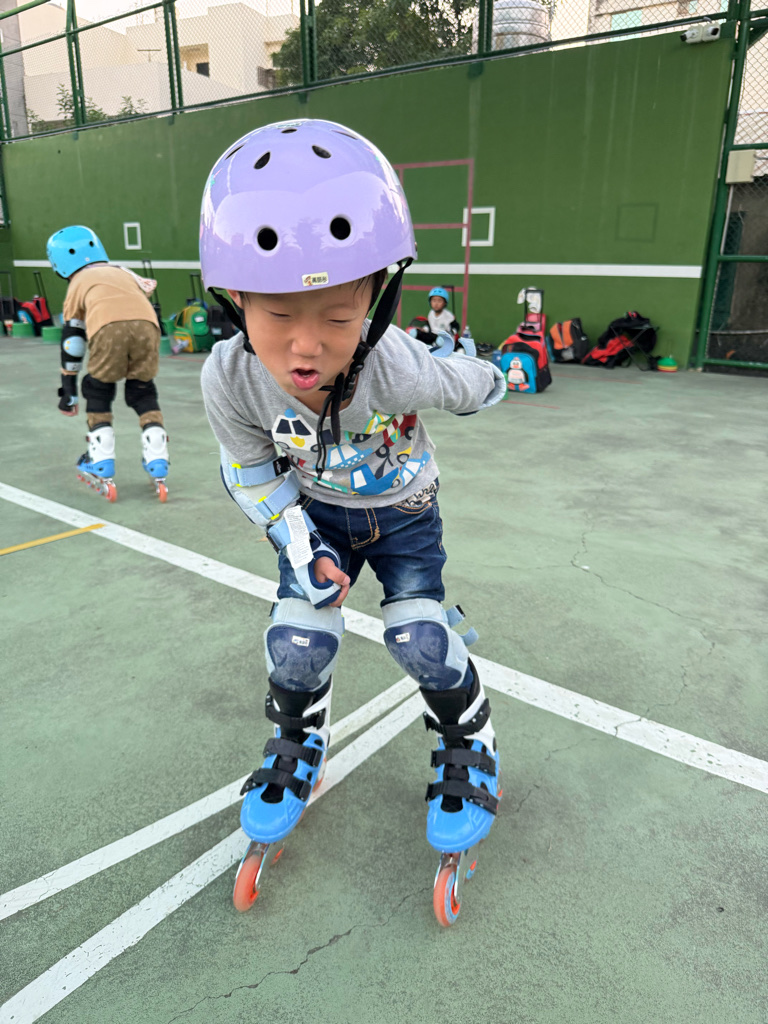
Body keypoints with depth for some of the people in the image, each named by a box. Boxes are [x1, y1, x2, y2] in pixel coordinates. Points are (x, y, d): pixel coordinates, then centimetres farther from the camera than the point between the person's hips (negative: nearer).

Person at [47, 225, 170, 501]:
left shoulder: (78, 283, 31)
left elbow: (71, 341, 30)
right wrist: (148, 356, 44)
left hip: (108, 327, -2)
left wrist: (68, 389, 35)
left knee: (98, 393, 20)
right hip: (146, 323, 2)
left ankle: (101, 464, 18)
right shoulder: (125, 272, 39)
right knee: (143, 393, 21)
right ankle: (157, 463, 14)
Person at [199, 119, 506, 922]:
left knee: (420, 637, -11)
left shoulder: (399, 368, -39)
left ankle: (468, 745, 22)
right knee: (297, 641, -5)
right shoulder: (229, 379, -31)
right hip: (315, 513, 2)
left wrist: (480, 371, 9)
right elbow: (250, 472, -10)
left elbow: (475, 386, -14)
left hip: (402, 509, -1)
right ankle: (297, 746, 29)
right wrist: (298, 547, -19)